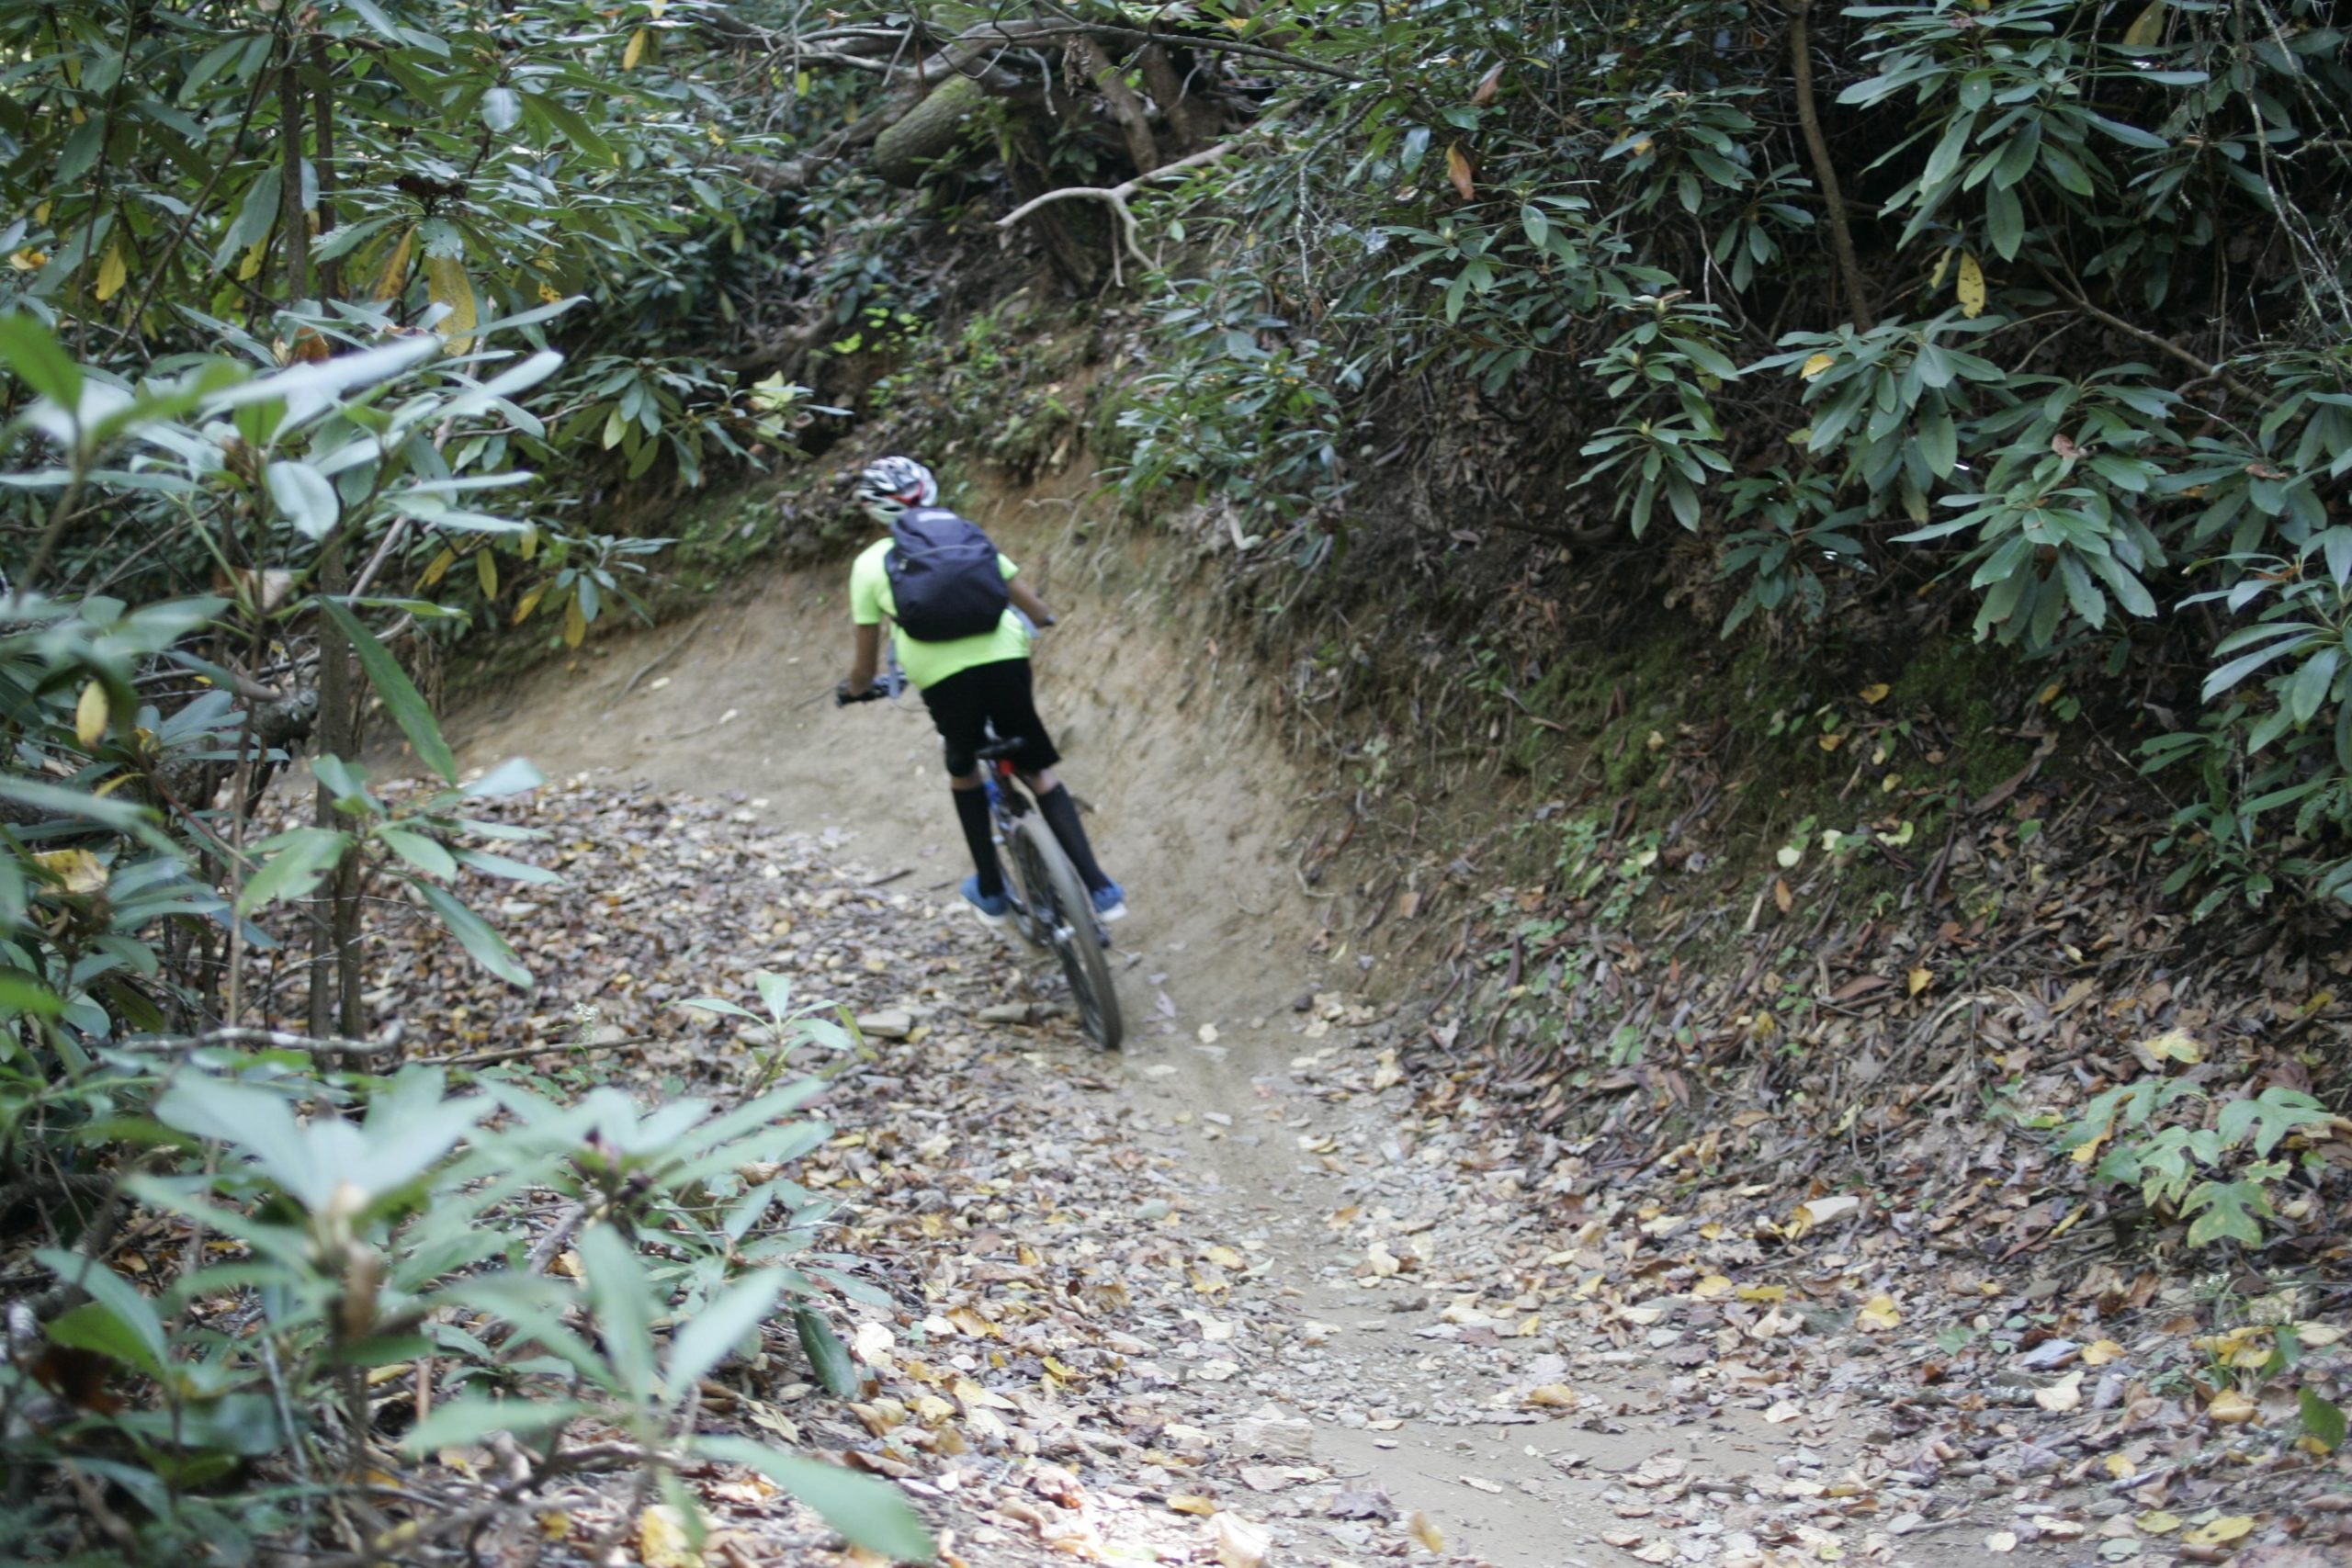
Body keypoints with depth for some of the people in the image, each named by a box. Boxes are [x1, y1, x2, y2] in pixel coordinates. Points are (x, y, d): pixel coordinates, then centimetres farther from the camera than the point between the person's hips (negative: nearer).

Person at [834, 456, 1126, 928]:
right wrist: (1041, 618, 43)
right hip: (1005, 661, 1)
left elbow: (866, 665, 15)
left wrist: (853, 690, 36)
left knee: (963, 772, 27)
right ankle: (1099, 888, 9)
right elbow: (1035, 609, 20)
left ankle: (991, 892, 32)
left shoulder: (870, 564, 13)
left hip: (943, 679, -1)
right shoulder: (970, 536, 18)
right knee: (1039, 773, 18)